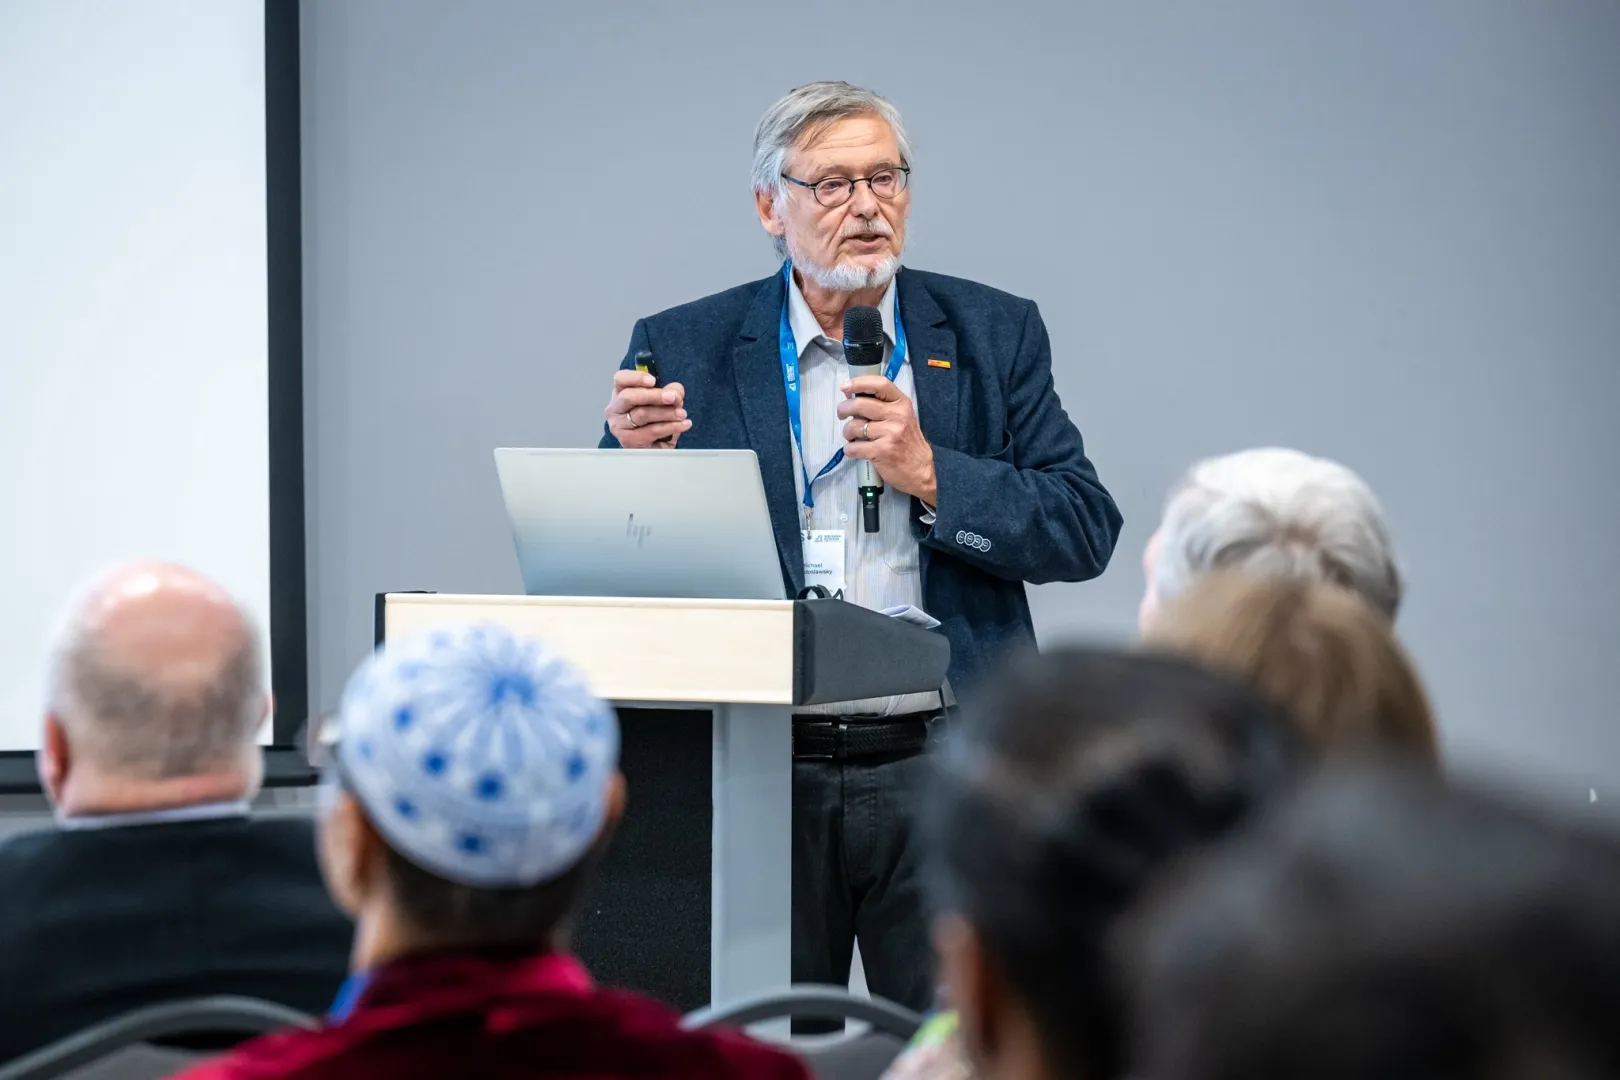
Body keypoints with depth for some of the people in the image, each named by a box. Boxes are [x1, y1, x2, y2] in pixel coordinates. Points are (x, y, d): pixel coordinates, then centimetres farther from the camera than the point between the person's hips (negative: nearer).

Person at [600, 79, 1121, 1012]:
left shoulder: (993, 335, 7)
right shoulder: (686, 349, 5)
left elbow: (1087, 531, 0)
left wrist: (927, 471, -12)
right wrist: (635, 458, -14)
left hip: (938, 762, 0)